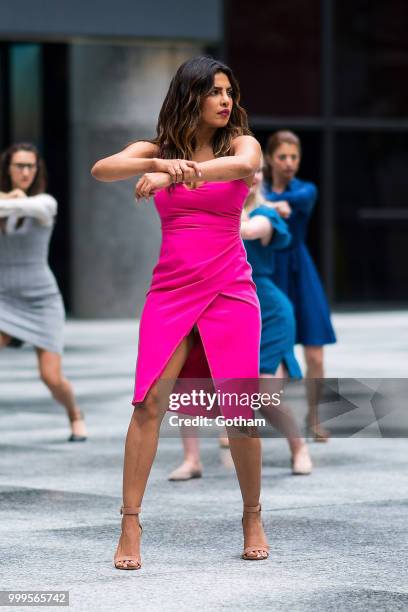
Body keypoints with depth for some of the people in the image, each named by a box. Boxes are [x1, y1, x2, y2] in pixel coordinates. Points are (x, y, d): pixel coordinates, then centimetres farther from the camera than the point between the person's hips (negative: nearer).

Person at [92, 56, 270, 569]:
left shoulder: (241, 142, 3)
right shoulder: (156, 149, 6)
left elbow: (244, 165, -22)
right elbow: (102, 170, -11)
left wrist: (170, 175, -33)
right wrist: (160, 163, -30)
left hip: (230, 290, 0)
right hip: (171, 291, 0)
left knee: (240, 411, -1)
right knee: (149, 403, -13)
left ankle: (253, 518, 17)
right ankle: (130, 524, -10)